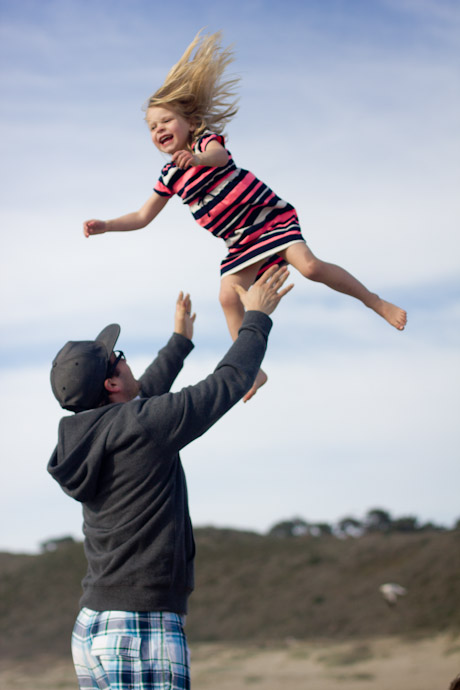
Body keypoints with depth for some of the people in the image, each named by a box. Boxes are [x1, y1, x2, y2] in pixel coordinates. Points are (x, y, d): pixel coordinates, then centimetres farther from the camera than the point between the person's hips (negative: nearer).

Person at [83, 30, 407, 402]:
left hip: (269, 216, -5)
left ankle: (375, 301, -6)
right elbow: (143, 217, 16)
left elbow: (218, 155, -32)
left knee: (309, 265, -23)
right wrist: (105, 225, 2)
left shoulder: (205, 140, -6)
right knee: (229, 295, -14)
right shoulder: (170, 176, 9)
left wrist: (195, 157, -55)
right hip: (242, 243, 5)